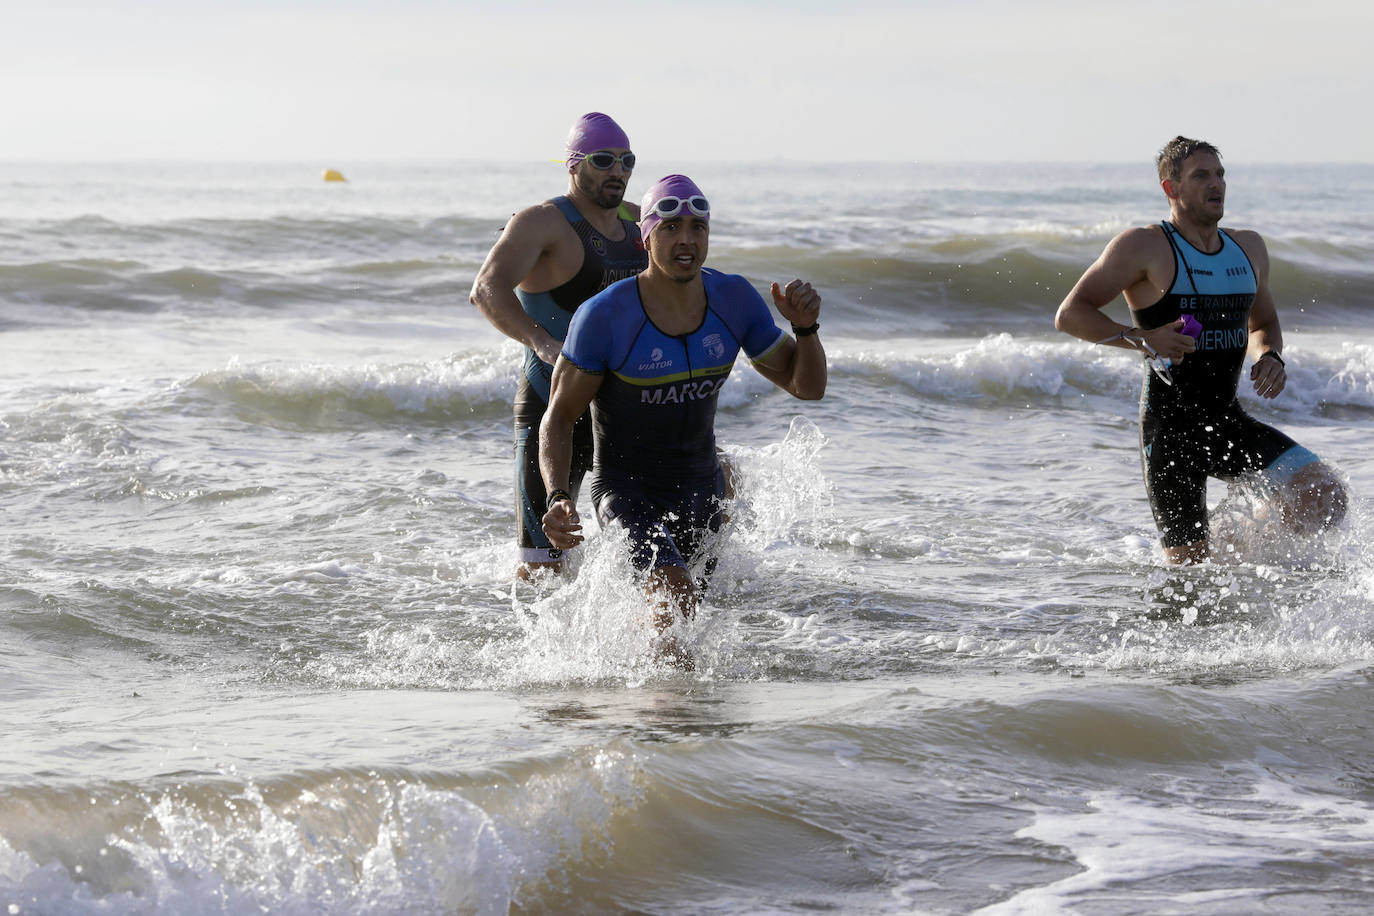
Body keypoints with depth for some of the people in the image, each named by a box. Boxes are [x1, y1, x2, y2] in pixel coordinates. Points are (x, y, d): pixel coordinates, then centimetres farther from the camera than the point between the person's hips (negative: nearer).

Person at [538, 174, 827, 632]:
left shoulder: (734, 299, -9)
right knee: (677, 595, -31)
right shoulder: (604, 316, -22)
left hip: (701, 491, 6)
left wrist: (805, 328, -21)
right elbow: (559, 418, -16)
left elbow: (807, 386, -1)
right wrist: (559, 499, -32)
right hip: (626, 490, -5)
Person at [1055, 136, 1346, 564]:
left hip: (1229, 423, 5)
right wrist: (1142, 339, -22)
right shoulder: (1145, 247, -8)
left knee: (1326, 498, -15)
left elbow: (1264, 323, 27)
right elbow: (1070, 314, -9)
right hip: (1170, 429, -5)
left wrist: (1270, 356, 3)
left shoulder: (1249, 248, 11)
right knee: (1189, 566, -7)